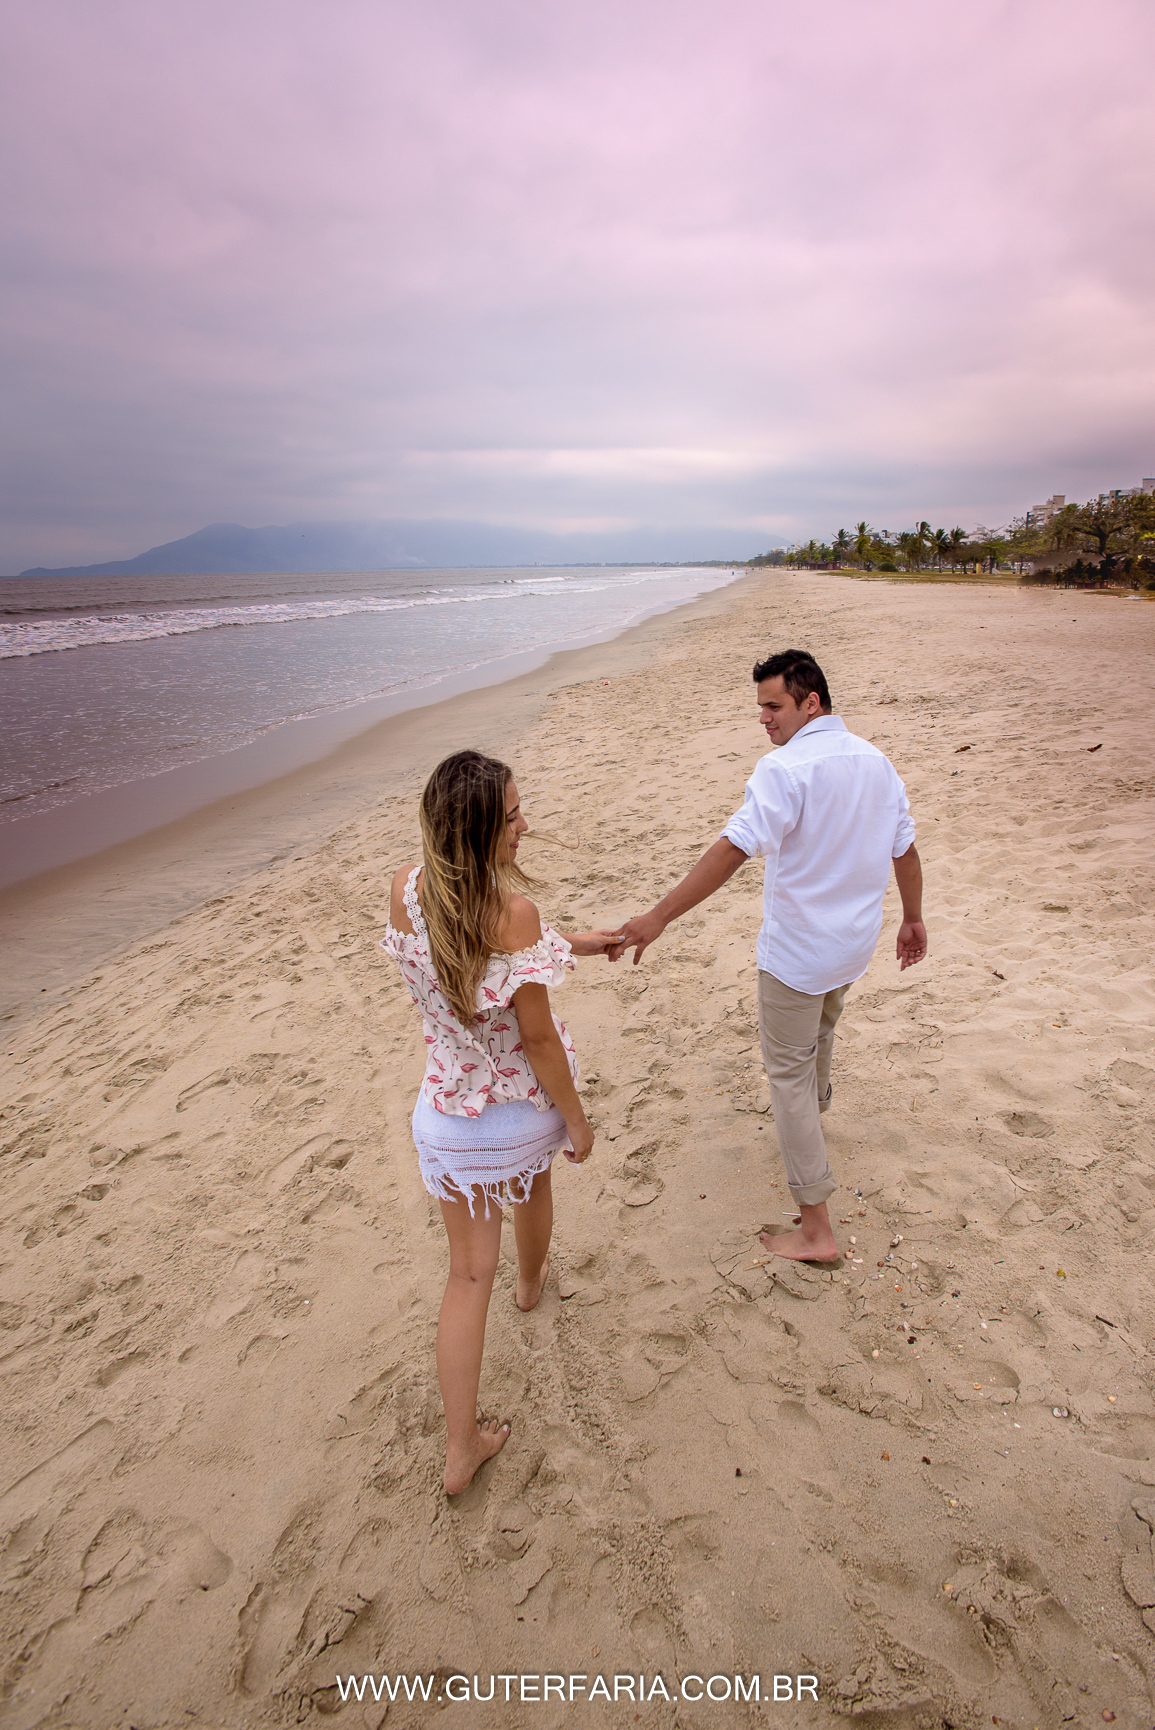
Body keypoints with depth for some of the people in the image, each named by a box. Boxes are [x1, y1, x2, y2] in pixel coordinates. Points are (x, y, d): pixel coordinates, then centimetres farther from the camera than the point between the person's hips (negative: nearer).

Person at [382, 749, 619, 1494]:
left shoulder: (407, 889, -12)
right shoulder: (513, 909, -30)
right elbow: (537, 1036, -22)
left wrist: (569, 945, 12)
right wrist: (578, 1119, -8)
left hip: (452, 1110, 3)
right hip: (526, 1099, -2)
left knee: (469, 1272, 16)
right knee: (533, 1179, 34)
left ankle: (462, 1448, 24)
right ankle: (532, 1280, 65)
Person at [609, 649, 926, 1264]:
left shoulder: (786, 768, -23)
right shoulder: (875, 761, 2)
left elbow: (733, 849, -33)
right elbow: (904, 849, 9)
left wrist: (658, 917, -36)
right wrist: (913, 919, 22)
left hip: (796, 952, -8)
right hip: (854, 943, 8)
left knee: (788, 1076, 3)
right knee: (819, 1031, 33)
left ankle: (815, 1229, 7)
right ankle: (815, 1105, 61)